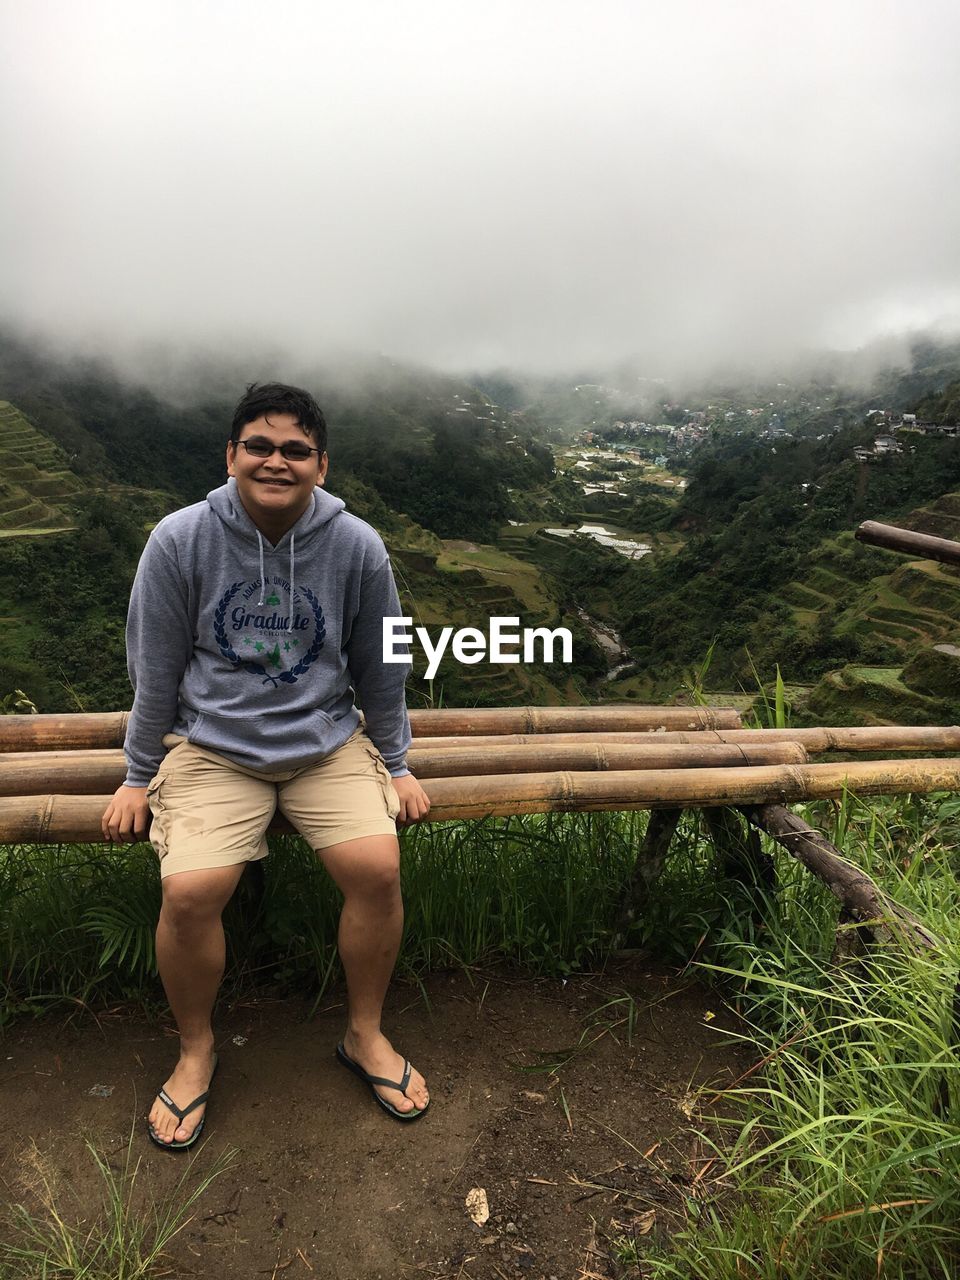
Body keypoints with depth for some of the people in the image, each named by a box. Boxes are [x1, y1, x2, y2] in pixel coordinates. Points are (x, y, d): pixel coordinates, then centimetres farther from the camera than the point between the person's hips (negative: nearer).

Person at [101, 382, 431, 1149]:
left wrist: (396, 764, 9)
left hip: (328, 743, 1)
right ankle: (196, 1049, 11)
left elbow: (379, 668, 4)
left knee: (377, 868, -19)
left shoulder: (357, 547, -7)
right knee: (190, 891, -21)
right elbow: (155, 668, 0)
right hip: (212, 747, 0)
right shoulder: (179, 541, -9)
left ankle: (366, 1035, 10)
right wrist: (139, 777, 6)